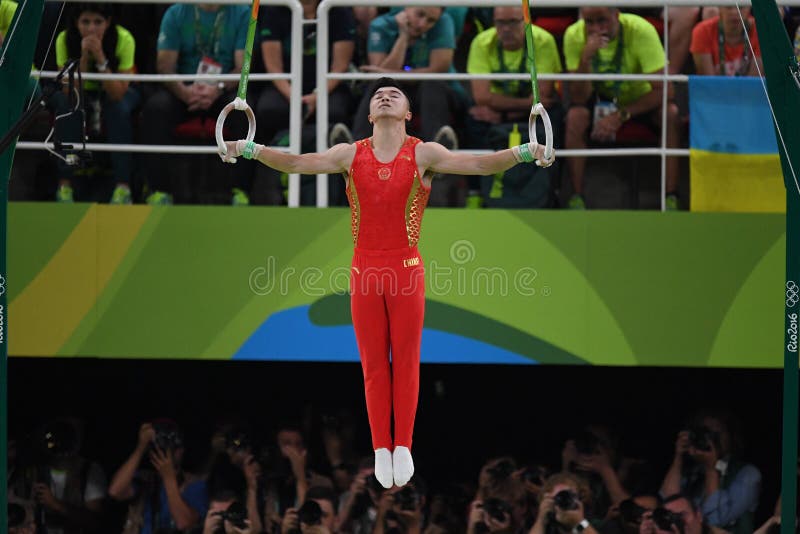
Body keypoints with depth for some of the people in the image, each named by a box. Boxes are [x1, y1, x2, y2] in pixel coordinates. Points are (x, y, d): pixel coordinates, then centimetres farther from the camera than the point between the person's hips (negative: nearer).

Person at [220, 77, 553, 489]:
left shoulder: (423, 154, 1)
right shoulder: (350, 155, 6)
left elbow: (477, 164, -8)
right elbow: (298, 163, -1)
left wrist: (522, 154, -23)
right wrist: (251, 150, -14)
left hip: (407, 268, -1)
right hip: (365, 269, 1)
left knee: (406, 361, 2)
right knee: (373, 364, 4)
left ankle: (403, 446, 7)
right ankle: (381, 448, 8)